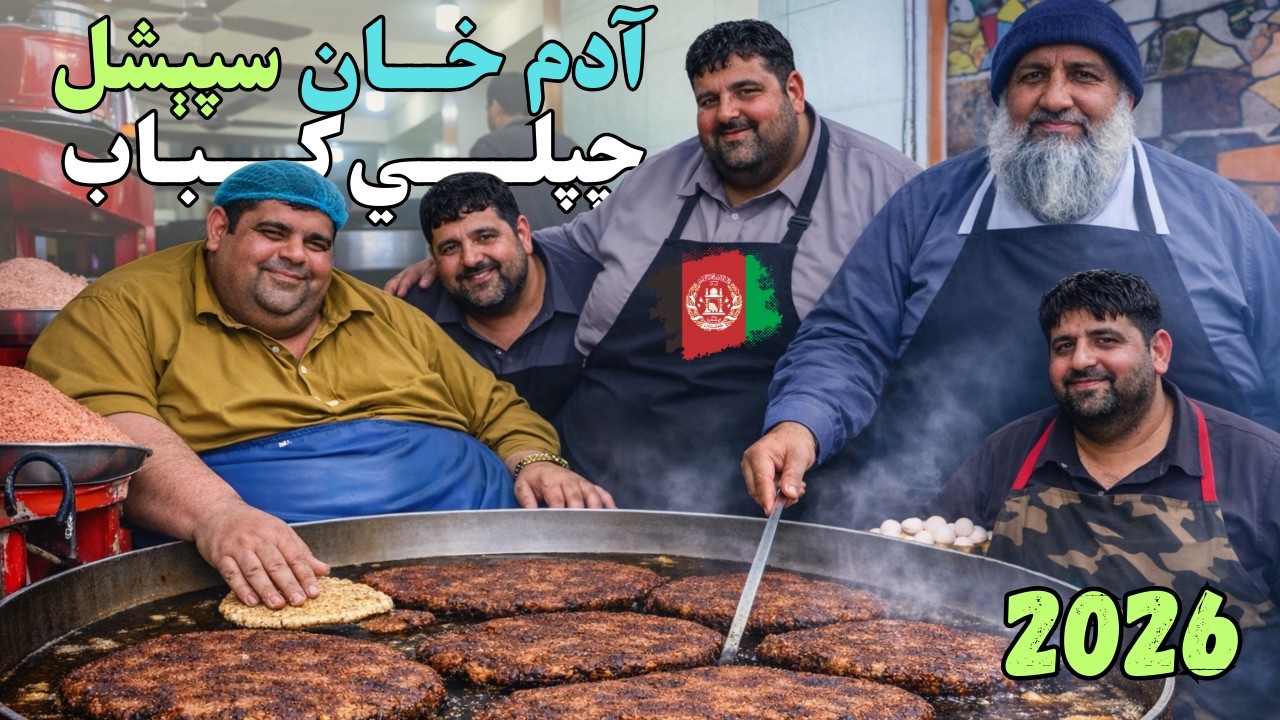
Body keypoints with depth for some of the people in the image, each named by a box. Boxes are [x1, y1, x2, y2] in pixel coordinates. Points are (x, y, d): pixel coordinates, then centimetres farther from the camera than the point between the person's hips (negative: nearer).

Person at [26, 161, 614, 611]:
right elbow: (100, 425, -10)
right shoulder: (128, 309, 8)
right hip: (270, 588, -4)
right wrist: (217, 516, -28)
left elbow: (499, 411, 29)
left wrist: (537, 463, 5)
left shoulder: (389, 318, 24)